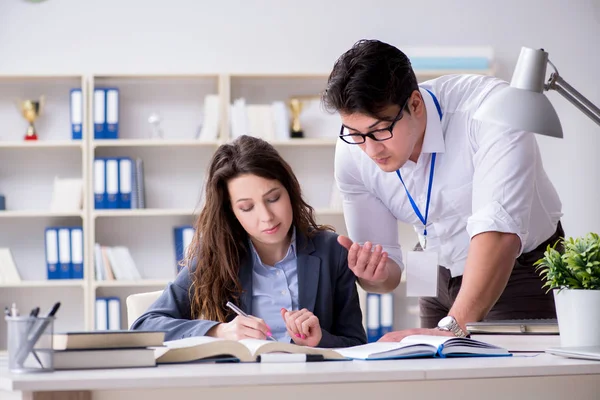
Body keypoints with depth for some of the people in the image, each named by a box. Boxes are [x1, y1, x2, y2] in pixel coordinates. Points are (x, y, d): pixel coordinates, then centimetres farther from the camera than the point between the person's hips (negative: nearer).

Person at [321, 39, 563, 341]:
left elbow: (499, 229, -41)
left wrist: (453, 328, -51)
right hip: (443, 278, 4)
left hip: (522, 268, -4)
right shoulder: (352, 151, -16)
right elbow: (387, 268, -7)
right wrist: (375, 276, -31)